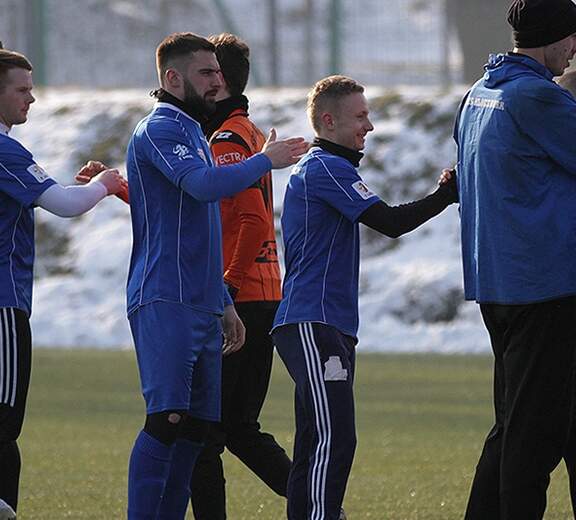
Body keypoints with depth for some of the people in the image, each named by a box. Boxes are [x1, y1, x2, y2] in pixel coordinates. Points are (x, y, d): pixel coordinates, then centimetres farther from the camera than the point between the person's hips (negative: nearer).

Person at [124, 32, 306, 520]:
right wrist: (266, 160, -13)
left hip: (200, 307, 10)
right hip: (164, 303, -10)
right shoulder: (160, 130, -8)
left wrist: (224, 304, 26)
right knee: (167, 419, -17)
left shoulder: (193, 134, 23)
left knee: (195, 427, 8)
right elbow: (204, 184, -27)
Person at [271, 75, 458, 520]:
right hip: (313, 325, -11)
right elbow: (390, 222, -15)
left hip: (329, 325, 11)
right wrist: (448, 194, -8)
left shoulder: (310, 168, 24)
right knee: (334, 438, -19)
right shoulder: (328, 169, -9)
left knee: (314, 442, 9)